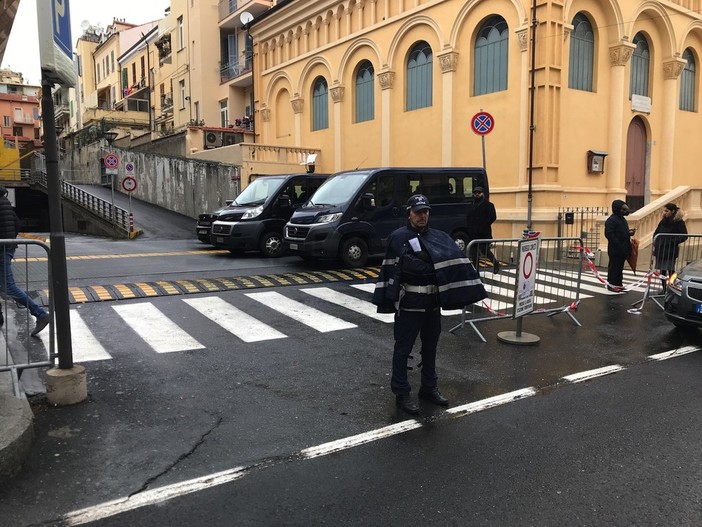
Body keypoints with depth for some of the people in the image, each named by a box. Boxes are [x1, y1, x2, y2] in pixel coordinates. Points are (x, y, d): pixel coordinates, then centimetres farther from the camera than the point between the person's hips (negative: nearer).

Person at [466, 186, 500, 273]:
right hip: (473, 233, 6)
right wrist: (470, 226, 4)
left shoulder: (488, 205, -1)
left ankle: (495, 262, 18)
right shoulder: (472, 205, 17)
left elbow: (493, 217, -11)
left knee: (484, 250, -6)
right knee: (474, 252, 5)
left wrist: (483, 226, -16)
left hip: (484, 233, -6)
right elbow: (468, 217, 23)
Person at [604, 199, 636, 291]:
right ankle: (611, 284, 3)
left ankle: (618, 283, 22)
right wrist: (617, 244, -24)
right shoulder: (611, 220, -14)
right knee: (614, 266, -4)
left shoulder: (622, 219, 16)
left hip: (623, 248, 9)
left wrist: (629, 232, 5)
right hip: (615, 249, -9)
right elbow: (609, 234, -22)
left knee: (620, 266, 14)